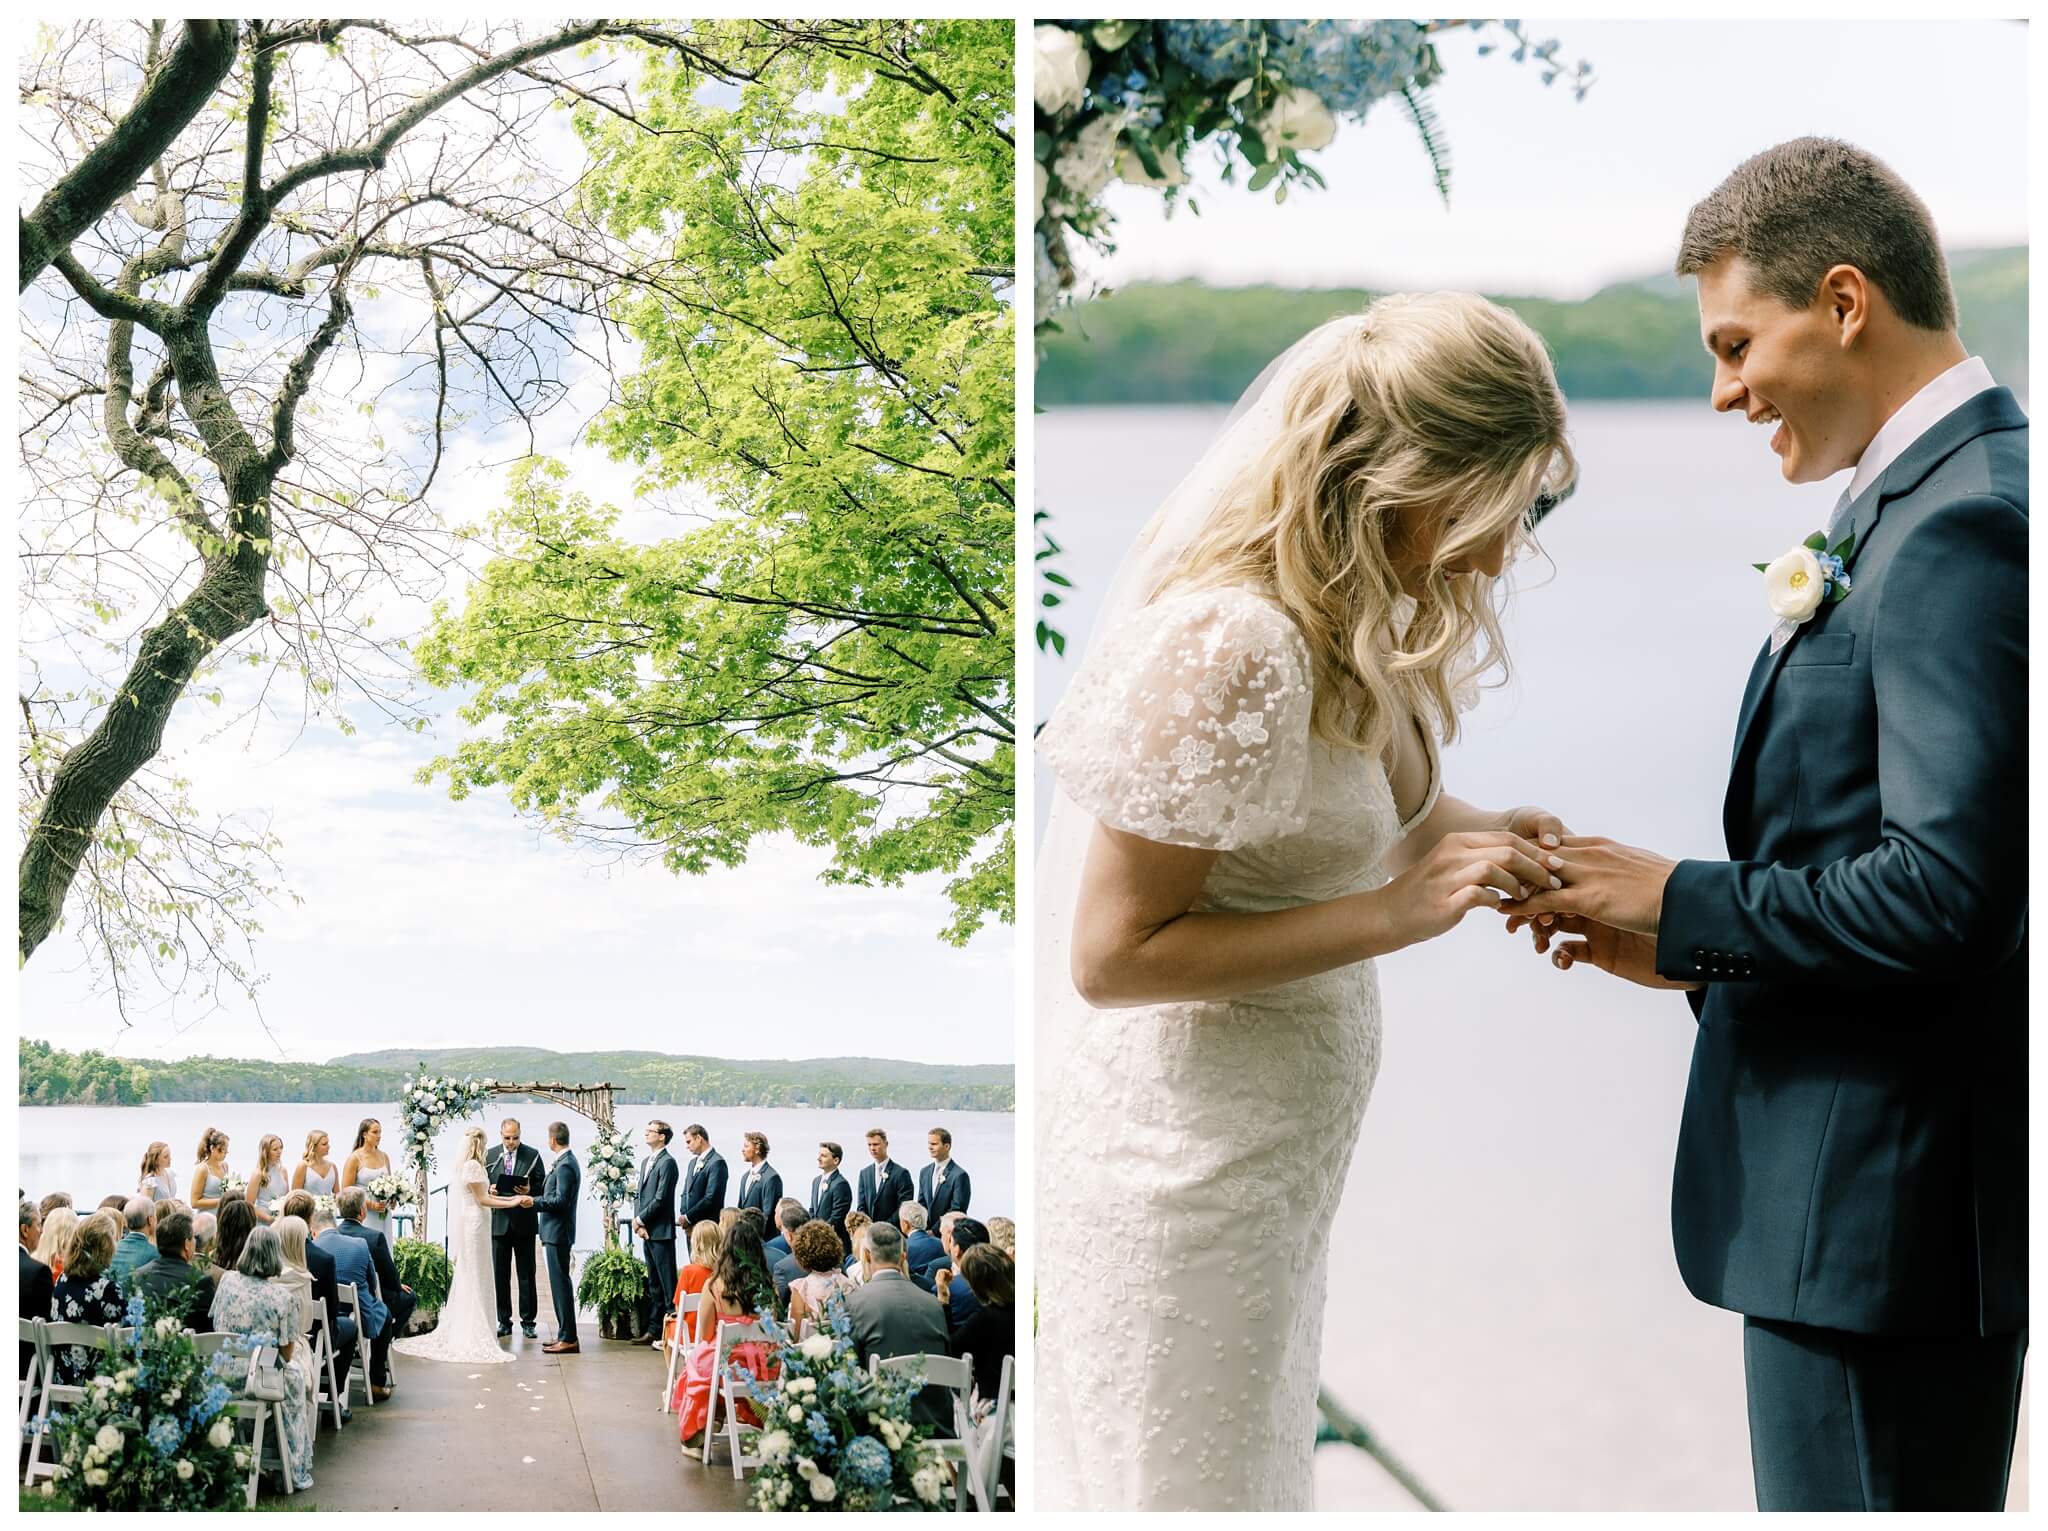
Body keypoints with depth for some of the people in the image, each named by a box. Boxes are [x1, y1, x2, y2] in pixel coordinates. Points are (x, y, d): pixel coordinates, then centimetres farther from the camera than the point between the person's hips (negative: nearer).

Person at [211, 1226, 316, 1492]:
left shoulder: (227, 1281, -6)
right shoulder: (284, 1296, -16)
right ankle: (297, 1471, 34)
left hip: (223, 1377, 4)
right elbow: (287, 1354, -8)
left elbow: (217, 1327, 9)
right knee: (297, 1375, 30)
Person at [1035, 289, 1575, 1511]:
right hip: (1182, 1166, -9)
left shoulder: (1358, 607, 0)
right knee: (1189, 1482, 7)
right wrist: (1395, 913, -26)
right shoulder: (1229, 645, -28)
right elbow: (1114, 955, -24)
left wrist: (1483, 836, -5)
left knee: (1261, 1447, 23)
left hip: (1278, 1144, 9)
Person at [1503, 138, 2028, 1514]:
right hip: (1878, 1194, 10)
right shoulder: (1952, 497, 13)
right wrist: (1699, 958, 9)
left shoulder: (1964, 524, -19)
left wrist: (1686, 906, -13)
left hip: (1883, 1211, -10)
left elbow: (1947, 889, -25)